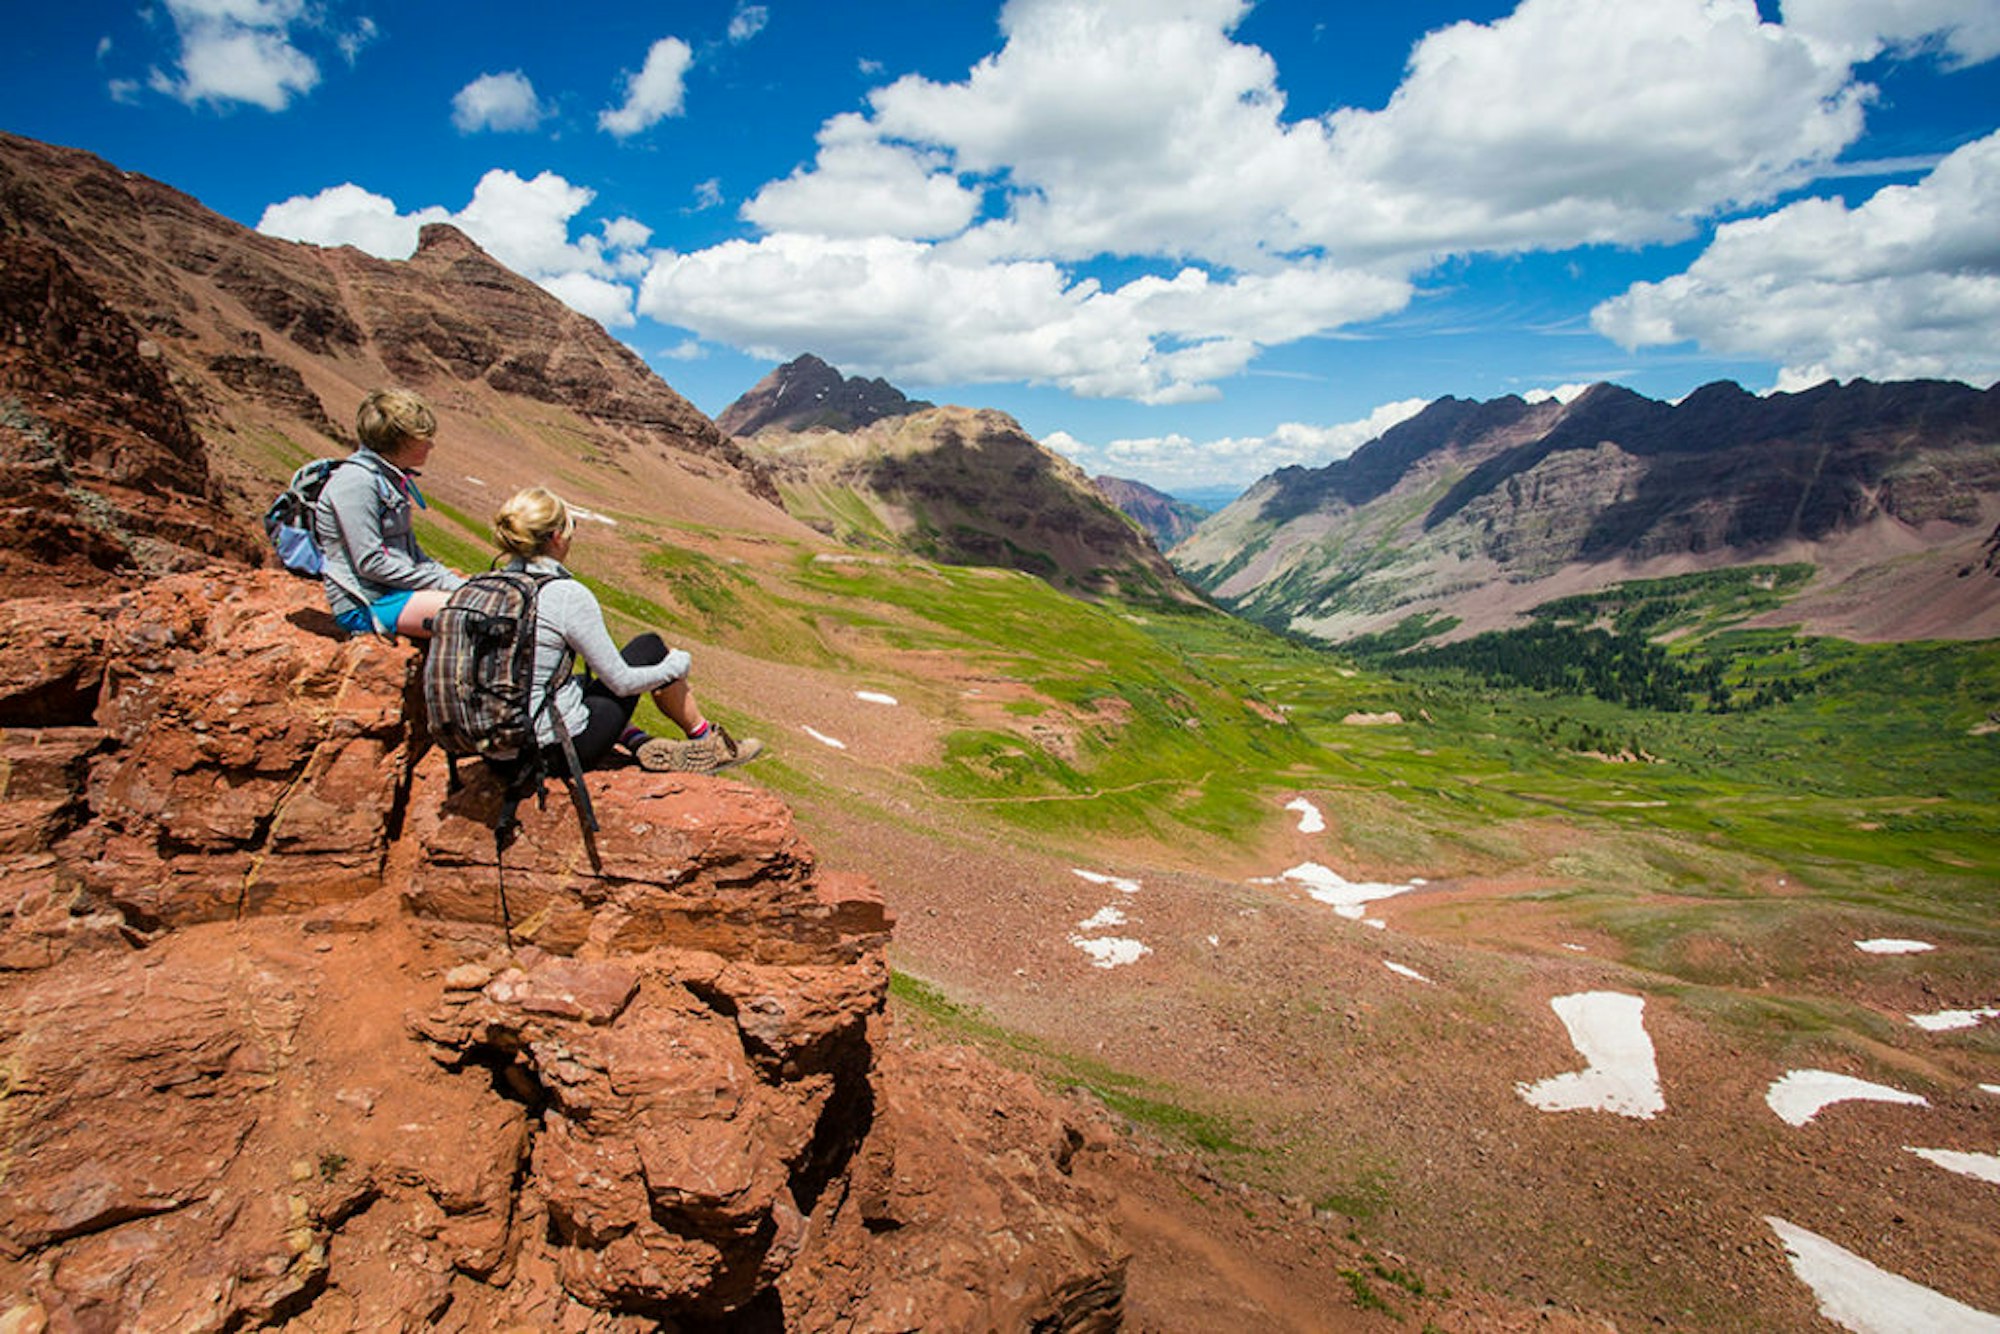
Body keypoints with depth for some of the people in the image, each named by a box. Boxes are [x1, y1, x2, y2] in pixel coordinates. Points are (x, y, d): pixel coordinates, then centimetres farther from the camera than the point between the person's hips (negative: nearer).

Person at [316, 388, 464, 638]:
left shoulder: (393, 477, 15)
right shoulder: (356, 483, -15)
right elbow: (370, 563, -20)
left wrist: (449, 578, 6)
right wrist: (443, 584, -17)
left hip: (395, 589, 10)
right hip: (365, 605, -10)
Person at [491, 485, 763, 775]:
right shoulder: (569, 595, -19)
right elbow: (622, 683, -12)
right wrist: (677, 666, 7)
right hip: (565, 749, -7)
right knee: (650, 646, 10)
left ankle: (638, 743, 15)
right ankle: (705, 740, 26)